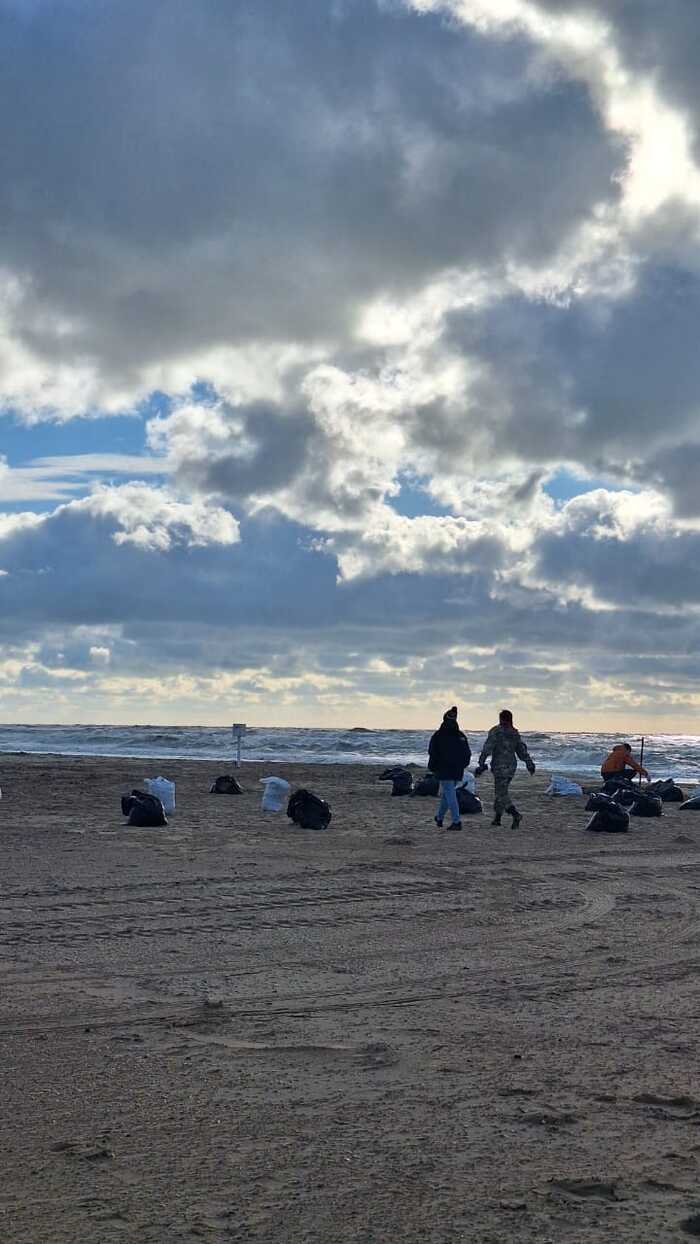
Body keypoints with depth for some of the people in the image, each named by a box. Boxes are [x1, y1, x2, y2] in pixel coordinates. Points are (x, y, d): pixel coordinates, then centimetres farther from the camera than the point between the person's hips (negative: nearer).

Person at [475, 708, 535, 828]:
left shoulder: (495, 731, -10)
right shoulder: (515, 733, 8)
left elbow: (487, 749, -15)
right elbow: (522, 750, 11)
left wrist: (481, 764, -14)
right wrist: (529, 763, 16)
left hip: (500, 766, -7)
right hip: (512, 765, 7)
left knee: (502, 794, -5)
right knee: (501, 791, 18)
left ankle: (516, 814, -23)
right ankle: (497, 818, 22)